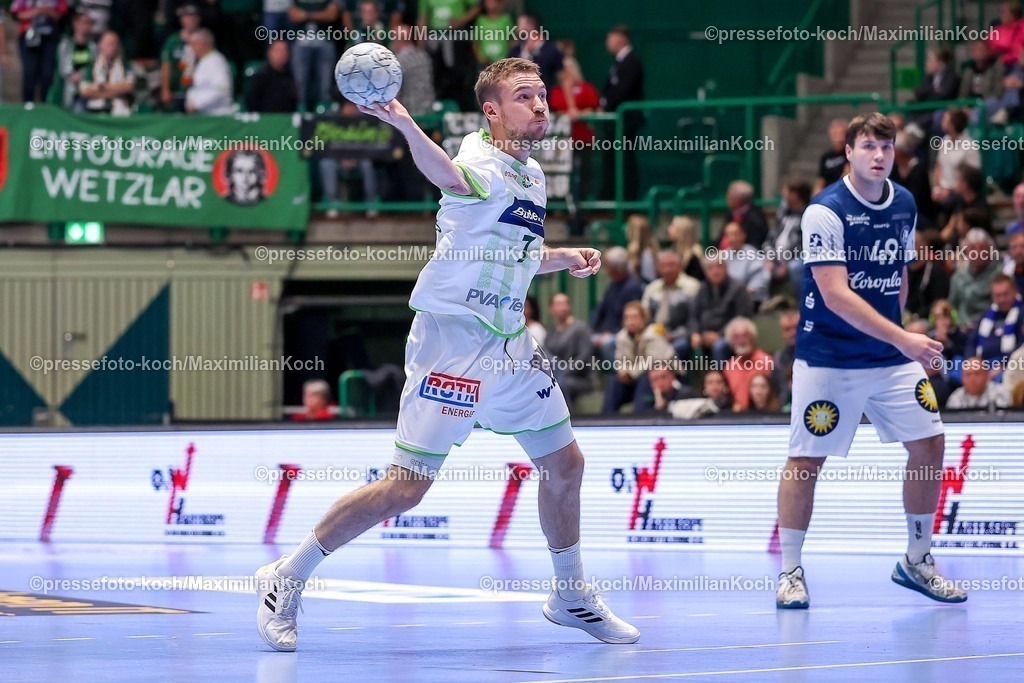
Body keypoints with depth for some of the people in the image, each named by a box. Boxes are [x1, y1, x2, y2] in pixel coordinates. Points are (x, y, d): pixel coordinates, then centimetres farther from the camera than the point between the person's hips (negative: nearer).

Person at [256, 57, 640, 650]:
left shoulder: (533, 175, 12)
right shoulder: (485, 162, -15)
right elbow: (452, 178, -42)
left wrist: (565, 258, 12)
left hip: (511, 344, 9)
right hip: (454, 339, -9)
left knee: (565, 463, 14)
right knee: (407, 485, -11)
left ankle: (572, 597, 33)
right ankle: (286, 580, 0)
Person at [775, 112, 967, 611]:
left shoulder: (904, 204, 4)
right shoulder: (826, 211, -17)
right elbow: (836, 295, -24)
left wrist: (898, 335, 12)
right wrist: (901, 339, -29)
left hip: (892, 354, 6)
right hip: (828, 359, -6)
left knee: (929, 444, 2)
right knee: (806, 459, -3)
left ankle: (916, 562, 17)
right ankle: (790, 572, 10)